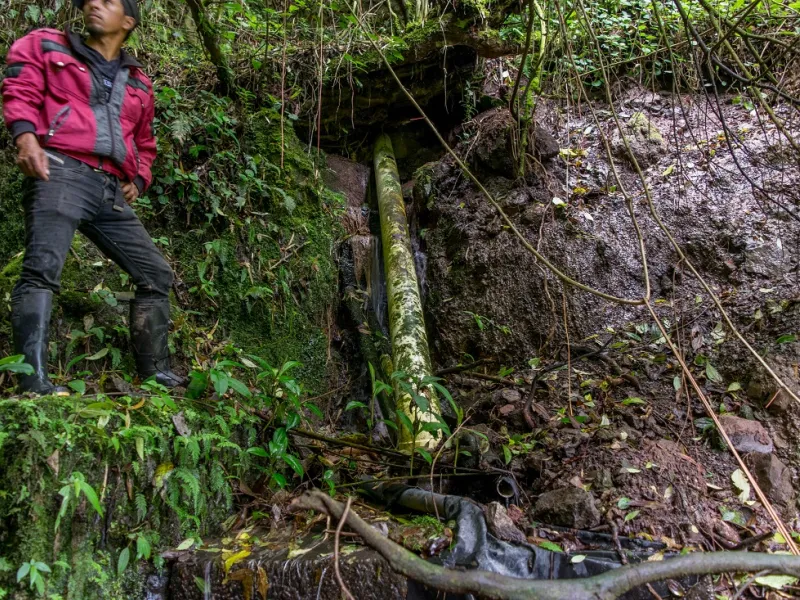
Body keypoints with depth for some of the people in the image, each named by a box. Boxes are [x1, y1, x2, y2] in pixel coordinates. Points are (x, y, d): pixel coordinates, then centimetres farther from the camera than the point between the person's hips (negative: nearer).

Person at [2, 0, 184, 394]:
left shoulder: (138, 84, 27)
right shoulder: (47, 47, 17)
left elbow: (144, 144, 34)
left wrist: (138, 180, 14)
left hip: (111, 192, 5)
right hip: (60, 172, -5)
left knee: (156, 274, 3)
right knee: (44, 266, -23)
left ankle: (155, 373, 10)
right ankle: (33, 380, -27)